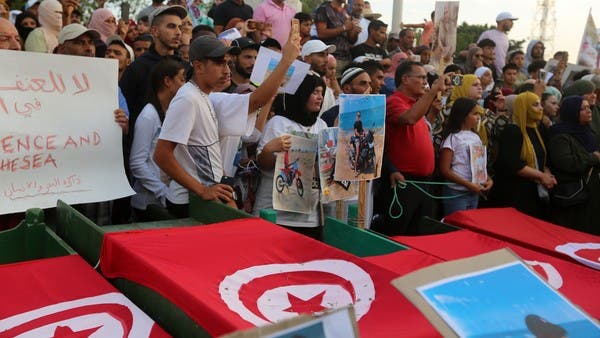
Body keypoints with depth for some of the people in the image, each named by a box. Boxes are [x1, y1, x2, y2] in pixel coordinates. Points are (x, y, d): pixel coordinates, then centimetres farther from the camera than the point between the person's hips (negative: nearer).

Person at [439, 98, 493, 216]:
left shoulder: (476, 137, 10)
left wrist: (489, 180, -1)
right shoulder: (453, 138, -11)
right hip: (456, 193, -7)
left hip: (474, 193, 7)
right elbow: (444, 170, -15)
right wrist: (468, 184, -18)